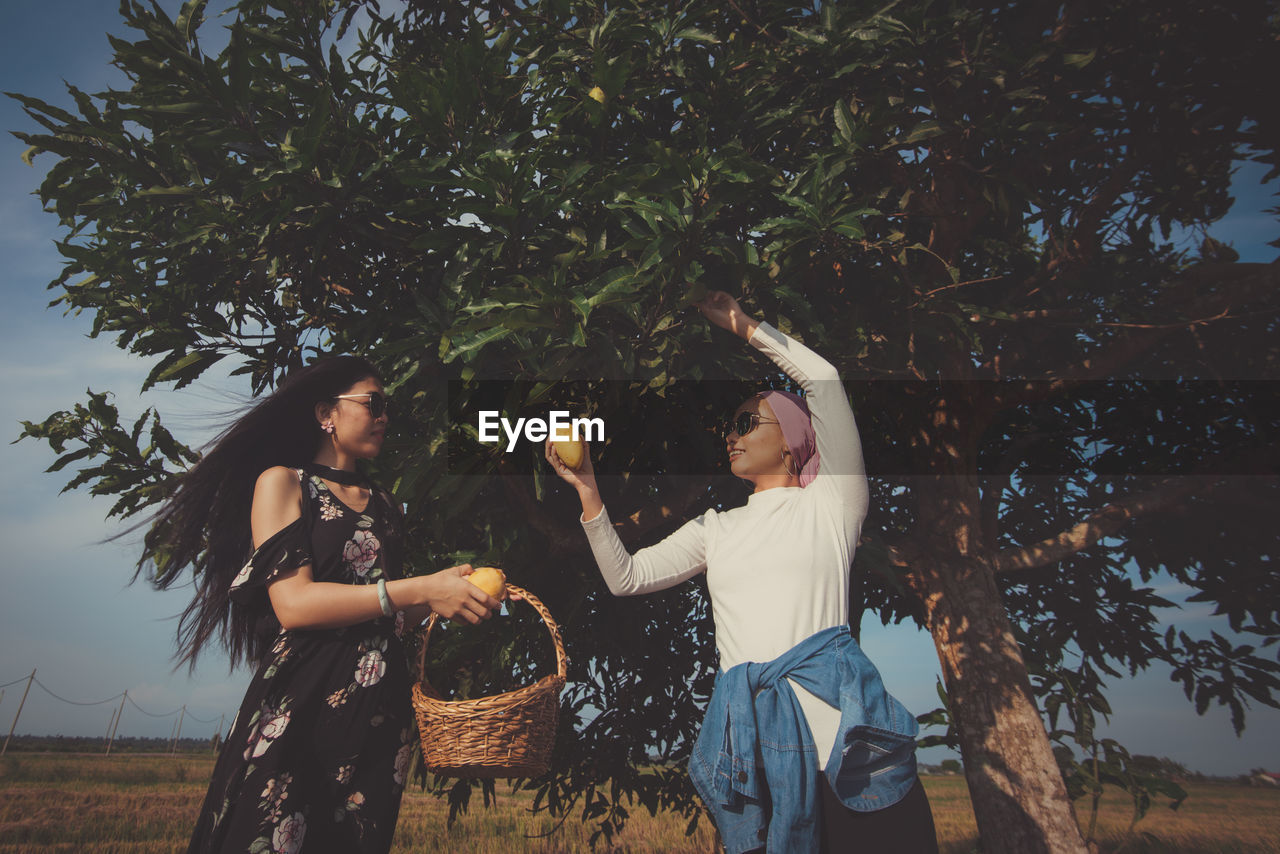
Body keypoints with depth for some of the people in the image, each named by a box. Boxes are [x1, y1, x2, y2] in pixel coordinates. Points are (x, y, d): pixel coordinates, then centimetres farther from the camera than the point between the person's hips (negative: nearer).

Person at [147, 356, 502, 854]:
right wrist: (420, 588, -19)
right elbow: (293, 605, -13)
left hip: (382, 709, 6)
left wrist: (447, 598, 0)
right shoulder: (282, 482, 0)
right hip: (303, 702, -5)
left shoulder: (383, 505, 17)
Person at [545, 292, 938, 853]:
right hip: (749, 735, 4)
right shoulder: (715, 529, 21)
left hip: (836, 717, -3)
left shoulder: (829, 503, 7)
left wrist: (743, 326, 6)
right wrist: (588, 490, 7)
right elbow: (625, 577, 15)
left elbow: (823, 379, -2)